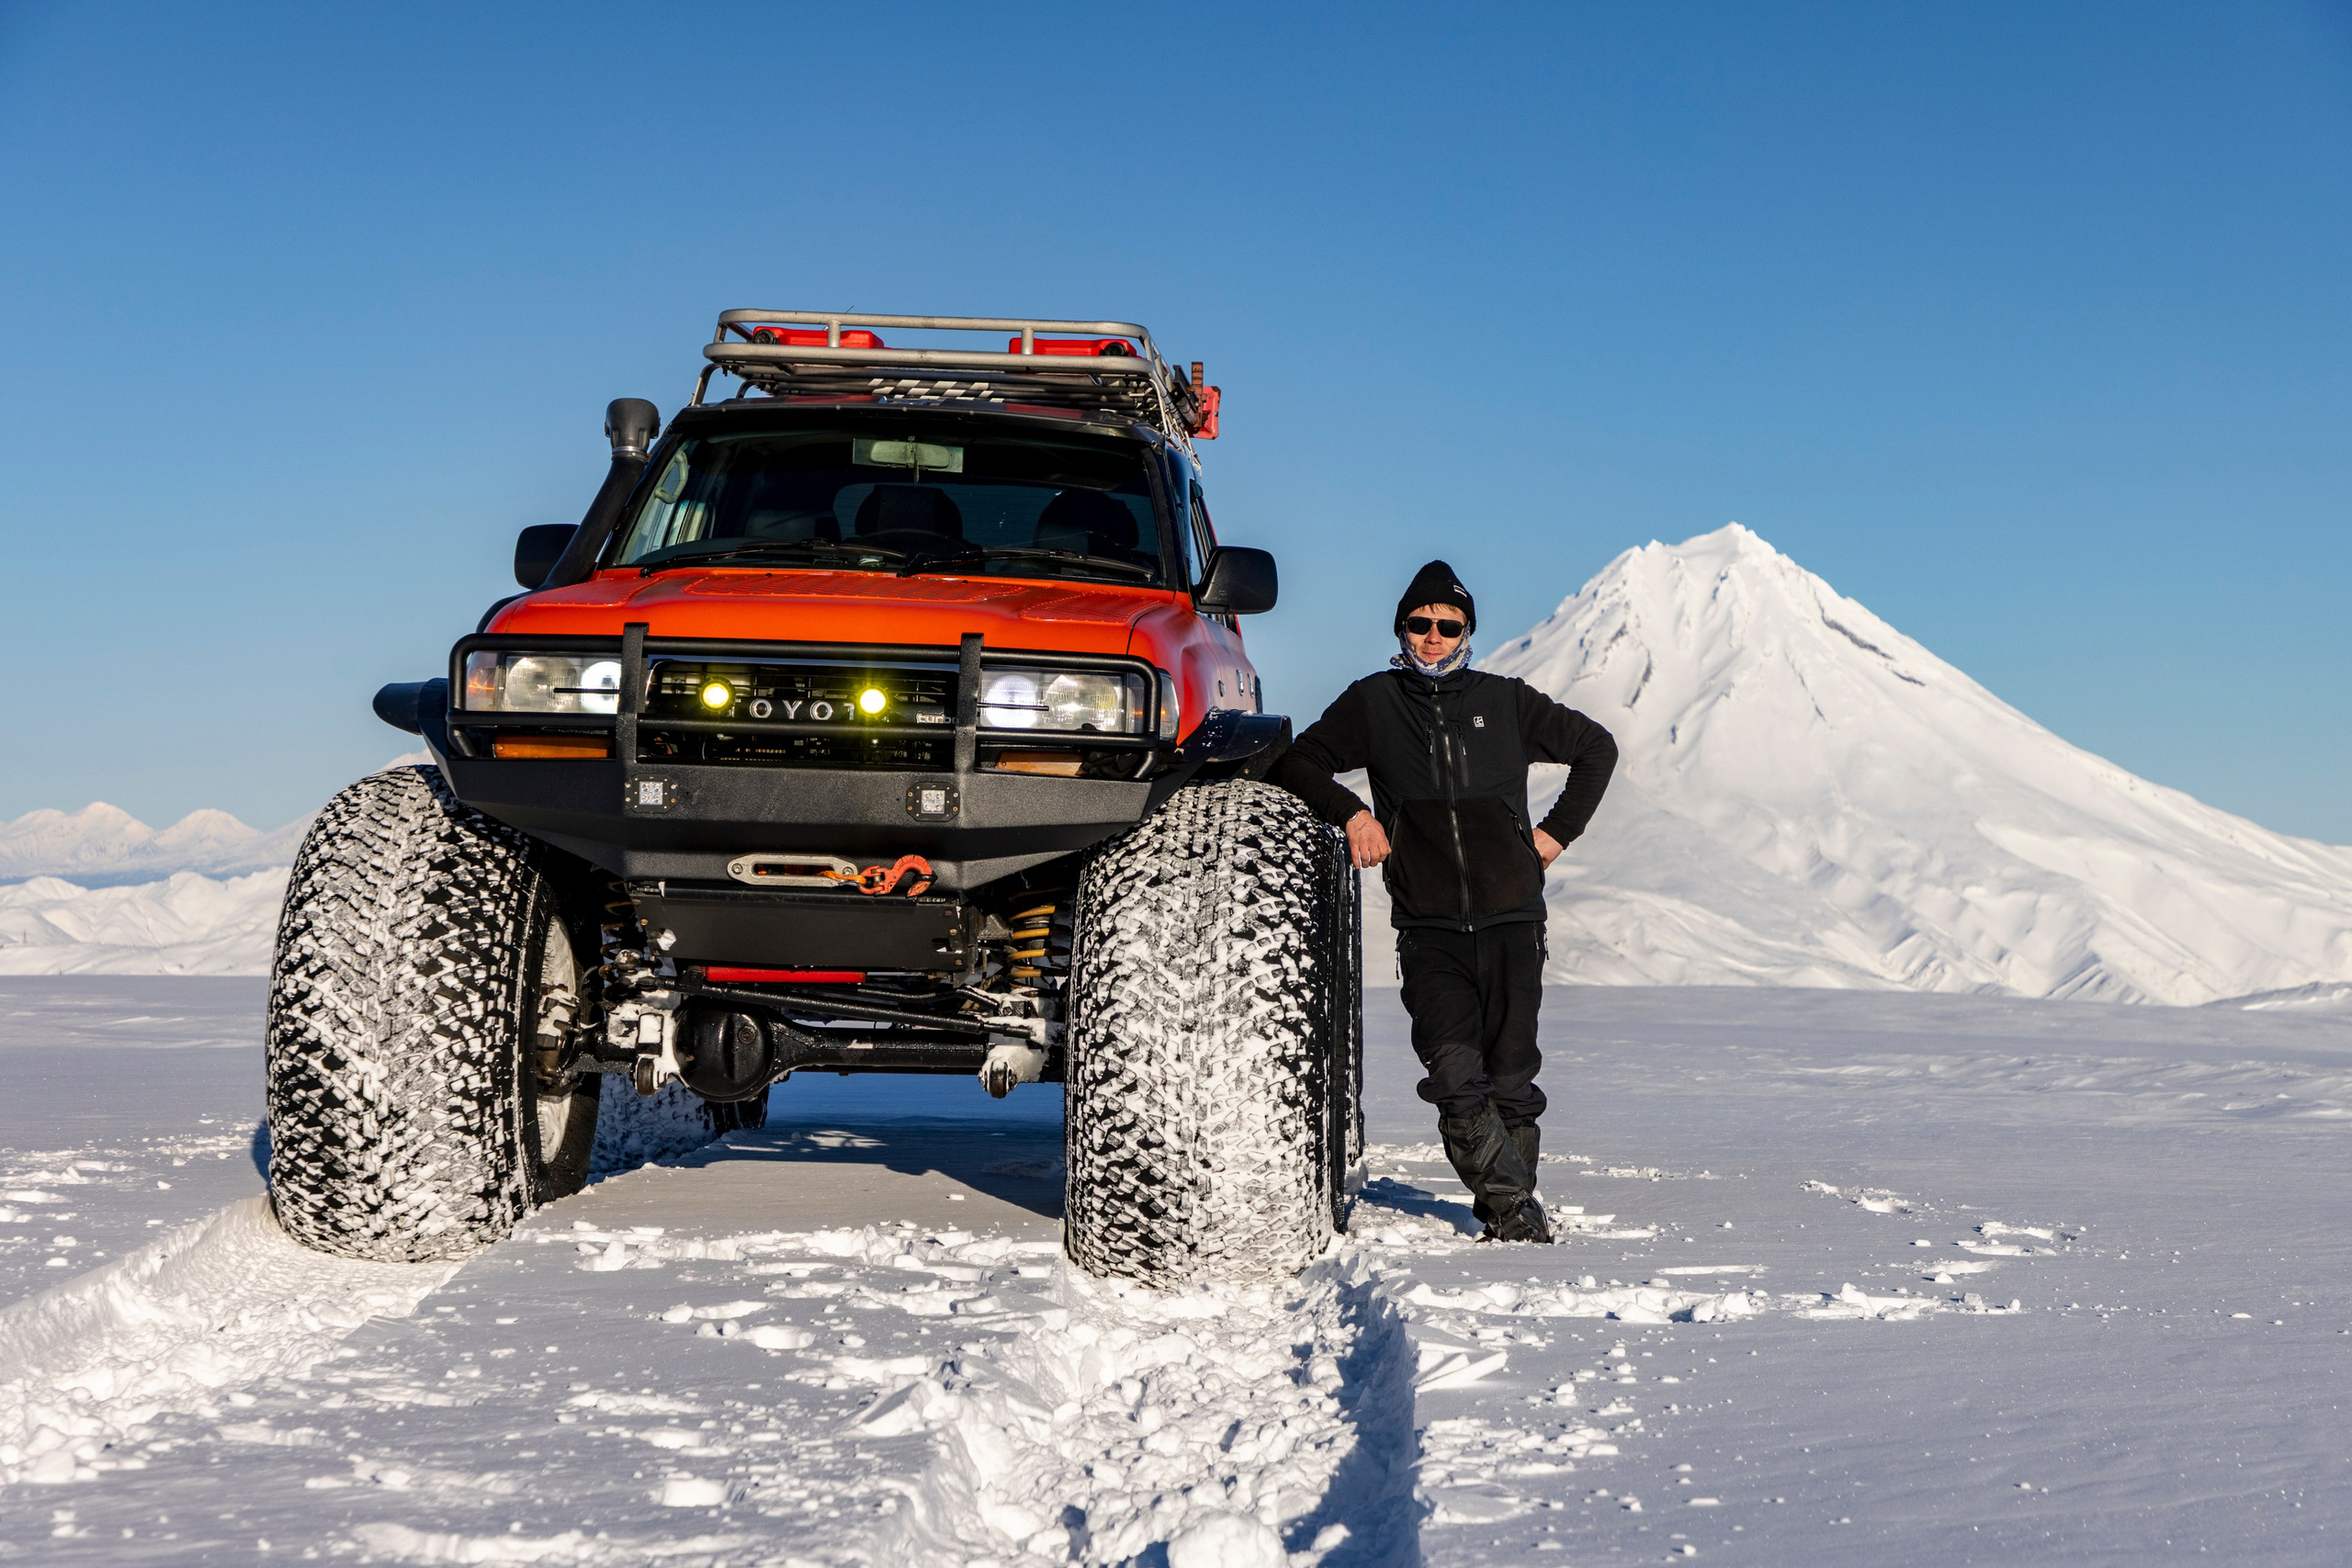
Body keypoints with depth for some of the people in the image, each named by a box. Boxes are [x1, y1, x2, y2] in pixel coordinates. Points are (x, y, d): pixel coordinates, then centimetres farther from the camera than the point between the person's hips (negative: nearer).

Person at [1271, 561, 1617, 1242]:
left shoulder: (1506, 701, 11)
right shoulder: (1372, 703, 9)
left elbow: (1596, 748, 23)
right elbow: (1298, 763, 13)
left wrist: (1558, 831, 14)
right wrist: (1349, 812, -2)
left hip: (1511, 917, 1)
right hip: (1427, 926, -1)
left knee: (1510, 1078, 1)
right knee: (1455, 1073, -18)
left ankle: (1511, 1214, 13)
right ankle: (1513, 1208, -9)